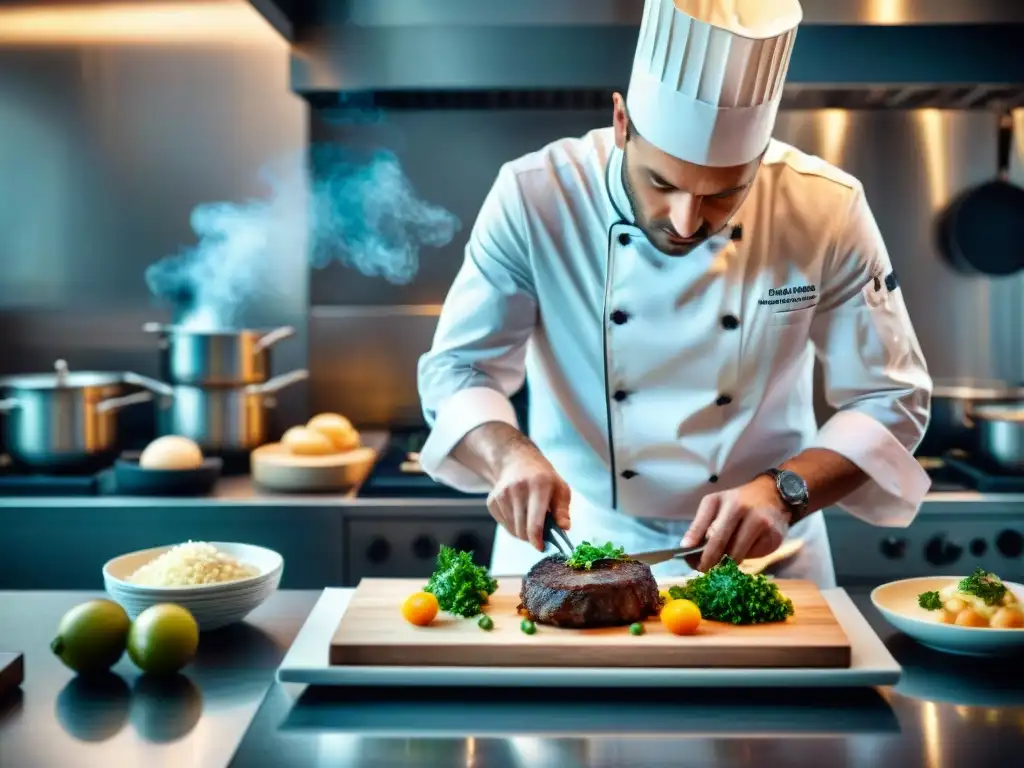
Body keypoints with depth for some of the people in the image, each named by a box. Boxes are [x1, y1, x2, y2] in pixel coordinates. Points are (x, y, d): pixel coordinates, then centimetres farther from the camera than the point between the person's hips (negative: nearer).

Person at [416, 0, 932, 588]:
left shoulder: (828, 211, -11)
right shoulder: (534, 197, -13)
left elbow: (891, 401, -4)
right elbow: (457, 369, -5)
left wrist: (785, 491, -20)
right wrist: (510, 455, -25)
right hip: (571, 548, 0)